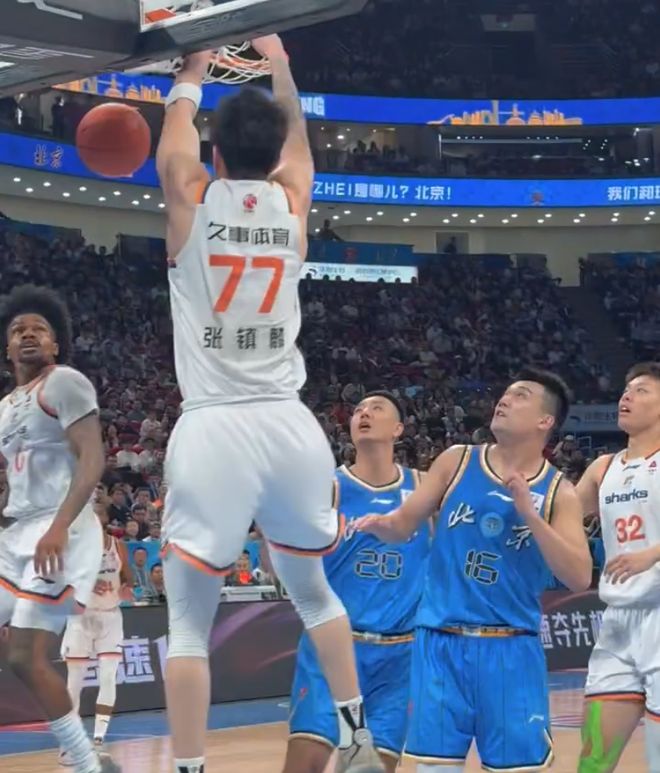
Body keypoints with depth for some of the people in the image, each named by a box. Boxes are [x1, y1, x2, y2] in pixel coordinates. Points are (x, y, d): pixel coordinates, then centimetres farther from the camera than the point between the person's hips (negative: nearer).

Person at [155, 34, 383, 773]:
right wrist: (280, 68, 44)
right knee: (314, 590, 23)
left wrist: (192, 73, 38)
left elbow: (173, 143, 24)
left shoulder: (191, 200, 2)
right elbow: (297, 141, 31)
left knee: (188, 622, 0)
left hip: (212, 430, -3)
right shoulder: (293, 203, 8)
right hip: (291, 425, 3)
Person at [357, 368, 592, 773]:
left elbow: (579, 578, -10)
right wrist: (381, 524, -16)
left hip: (512, 650, -1)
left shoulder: (558, 492, 0)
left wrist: (529, 513, -18)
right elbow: (405, 523, 8)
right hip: (442, 643, 1)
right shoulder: (457, 462, 4)